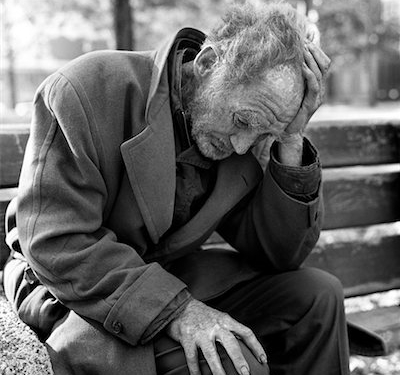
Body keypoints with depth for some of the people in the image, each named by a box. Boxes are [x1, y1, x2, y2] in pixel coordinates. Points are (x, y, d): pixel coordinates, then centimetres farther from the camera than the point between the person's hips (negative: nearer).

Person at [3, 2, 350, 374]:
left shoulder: (238, 129, -6)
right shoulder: (88, 91, -24)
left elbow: (280, 255, -6)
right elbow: (57, 246, -27)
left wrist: (290, 142, -17)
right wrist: (175, 310, -34)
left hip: (173, 274, 6)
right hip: (74, 292, -6)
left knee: (318, 294, -2)